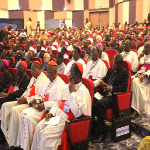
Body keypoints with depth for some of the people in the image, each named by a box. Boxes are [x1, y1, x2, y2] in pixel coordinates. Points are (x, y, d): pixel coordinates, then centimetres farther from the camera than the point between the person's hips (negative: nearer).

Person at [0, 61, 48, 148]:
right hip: (25, 101, 10)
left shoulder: (43, 79, -11)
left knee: (15, 110, -30)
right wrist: (22, 97, 5)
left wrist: (26, 99, -18)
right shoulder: (33, 78, 21)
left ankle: (12, 143, -21)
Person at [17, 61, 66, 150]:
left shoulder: (60, 84, -10)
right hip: (40, 106, 9)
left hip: (50, 109, -9)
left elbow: (58, 102, -18)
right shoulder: (48, 81, 18)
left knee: (29, 118, -23)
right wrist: (36, 99, 4)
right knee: (24, 114, -10)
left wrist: (44, 105, -21)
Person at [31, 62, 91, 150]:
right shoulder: (67, 87, 13)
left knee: (46, 133, -21)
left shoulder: (84, 91, -13)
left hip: (67, 119, -8)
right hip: (57, 115, 8)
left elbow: (77, 113, -22)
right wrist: (51, 113, 2)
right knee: (39, 127, -8)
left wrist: (72, 92, -19)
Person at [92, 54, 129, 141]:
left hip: (113, 97, -7)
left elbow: (124, 87, -11)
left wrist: (111, 88, -22)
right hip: (103, 94, 7)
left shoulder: (124, 72, 0)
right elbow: (104, 79, 29)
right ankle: (93, 126, -8)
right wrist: (102, 83, 3)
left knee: (100, 103, -34)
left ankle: (101, 131, -21)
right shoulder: (110, 70, 21)